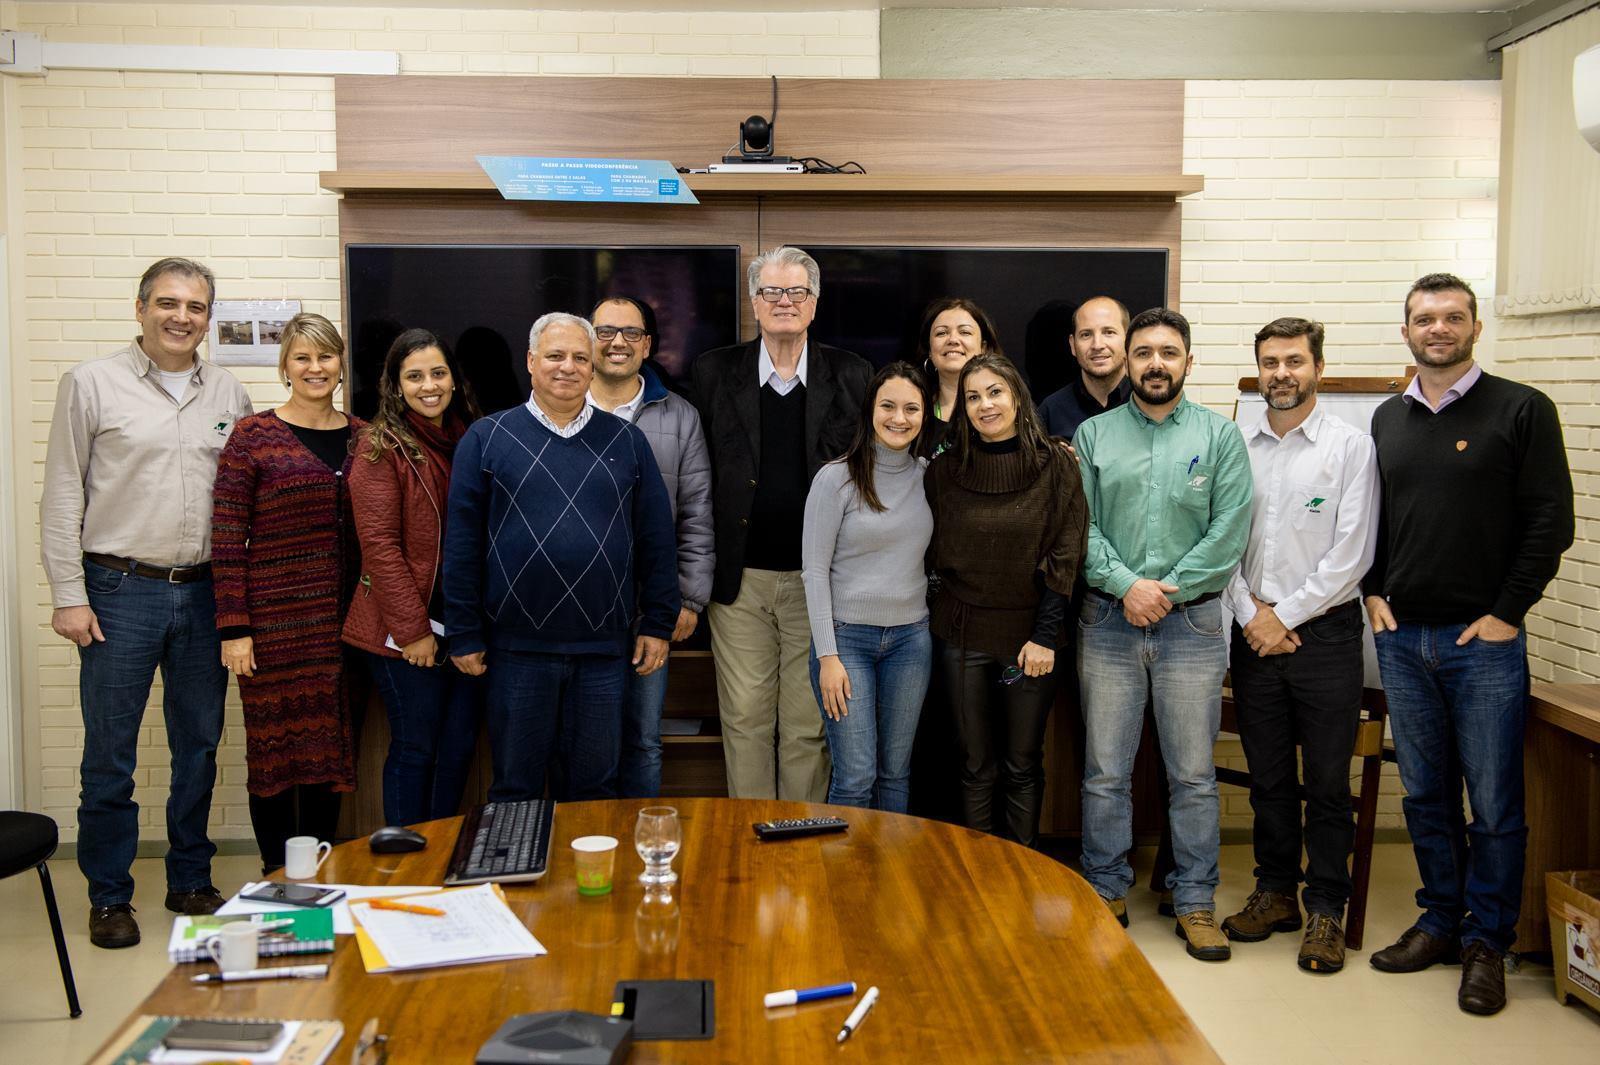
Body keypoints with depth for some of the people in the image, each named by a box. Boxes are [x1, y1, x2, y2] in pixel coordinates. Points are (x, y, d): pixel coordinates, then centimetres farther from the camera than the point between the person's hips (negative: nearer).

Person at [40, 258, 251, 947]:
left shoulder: (228, 394, 9)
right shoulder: (92, 384, 0)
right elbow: (62, 497, -2)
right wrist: (68, 596, -7)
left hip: (203, 593, 3)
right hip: (120, 592, -3)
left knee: (200, 747, 11)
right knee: (110, 755, 3)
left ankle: (190, 882, 26)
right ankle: (109, 897, 18)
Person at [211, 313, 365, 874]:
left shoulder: (362, 437, 9)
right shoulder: (253, 436, -4)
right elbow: (227, 539, -6)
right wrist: (233, 628, -10)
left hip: (340, 620, 4)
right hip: (274, 619, -4)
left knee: (330, 746, 11)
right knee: (274, 748, 4)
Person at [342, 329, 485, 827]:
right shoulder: (381, 446, -8)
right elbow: (379, 544, -12)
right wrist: (412, 629, -15)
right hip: (407, 629, -6)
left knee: (461, 744, 11)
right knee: (415, 748, 1)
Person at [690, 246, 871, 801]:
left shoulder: (851, 376, 3)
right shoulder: (714, 372, 3)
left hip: (818, 580, 0)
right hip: (740, 579, 1)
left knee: (808, 726, 7)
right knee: (745, 720, 7)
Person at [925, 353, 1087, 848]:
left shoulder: (1055, 465, -4)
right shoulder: (945, 471, 2)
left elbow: (1064, 556, -6)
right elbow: (936, 556, 9)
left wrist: (1045, 636, -10)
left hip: (1030, 633, -1)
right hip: (964, 635, 2)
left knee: (1023, 765, 7)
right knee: (976, 766, 8)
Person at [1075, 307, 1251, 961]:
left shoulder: (1220, 436, 4)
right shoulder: (1093, 435, 7)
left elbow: (1230, 531, -4)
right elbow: (1079, 526, 0)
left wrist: (1168, 590, -10)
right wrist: (1127, 585, -13)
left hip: (1191, 622, 0)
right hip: (1108, 622, 1)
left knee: (1194, 773, 5)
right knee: (1104, 771, 6)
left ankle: (1195, 901, 18)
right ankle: (1107, 892, 20)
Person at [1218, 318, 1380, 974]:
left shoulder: (1351, 447, -3)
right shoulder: (1234, 446, 7)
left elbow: (1352, 554, -8)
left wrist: (1285, 615, -10)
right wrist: (1252, 613, -6)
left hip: (1324, 630, -3)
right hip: (1253, 631, 3)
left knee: (1327, 779, 3)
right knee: (1267, 773, 12)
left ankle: (1326, 908, 14)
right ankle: (1275, 892, 25)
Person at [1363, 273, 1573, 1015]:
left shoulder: (1522, 410, -3)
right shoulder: (1387, 419, 11)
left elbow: (1551, 521, -7)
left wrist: (1507, 613, -10)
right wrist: (1374, 592, 6)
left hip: (1484, 639, -4)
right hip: (1401, 636, 5)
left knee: (1493, 801, 1)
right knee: (1425, 793, 12)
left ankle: (1487, 941, 14)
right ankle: (1439, 920, 25)